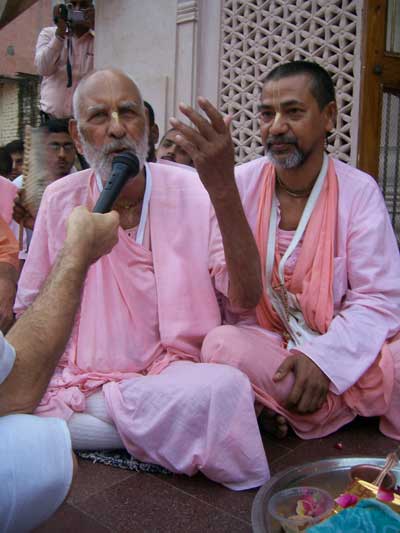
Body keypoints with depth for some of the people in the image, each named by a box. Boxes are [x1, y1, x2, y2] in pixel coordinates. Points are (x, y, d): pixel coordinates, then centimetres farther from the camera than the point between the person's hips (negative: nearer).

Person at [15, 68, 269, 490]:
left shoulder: (191, 192, -5)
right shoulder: (61, 199, 3)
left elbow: (246, 298, -16)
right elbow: (29, 311, 9)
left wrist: (224, 190, -27)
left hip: (172, 372, 0)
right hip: (76, 379, 1)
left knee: (226, 387, -32)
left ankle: (100, 407, -8)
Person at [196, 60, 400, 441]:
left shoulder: (359, 191, -2)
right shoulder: (241, 184, 0)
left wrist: (323, 356, -21)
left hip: (343, 346, 0)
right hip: (263, 342, 1)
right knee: (221, 344, -31)